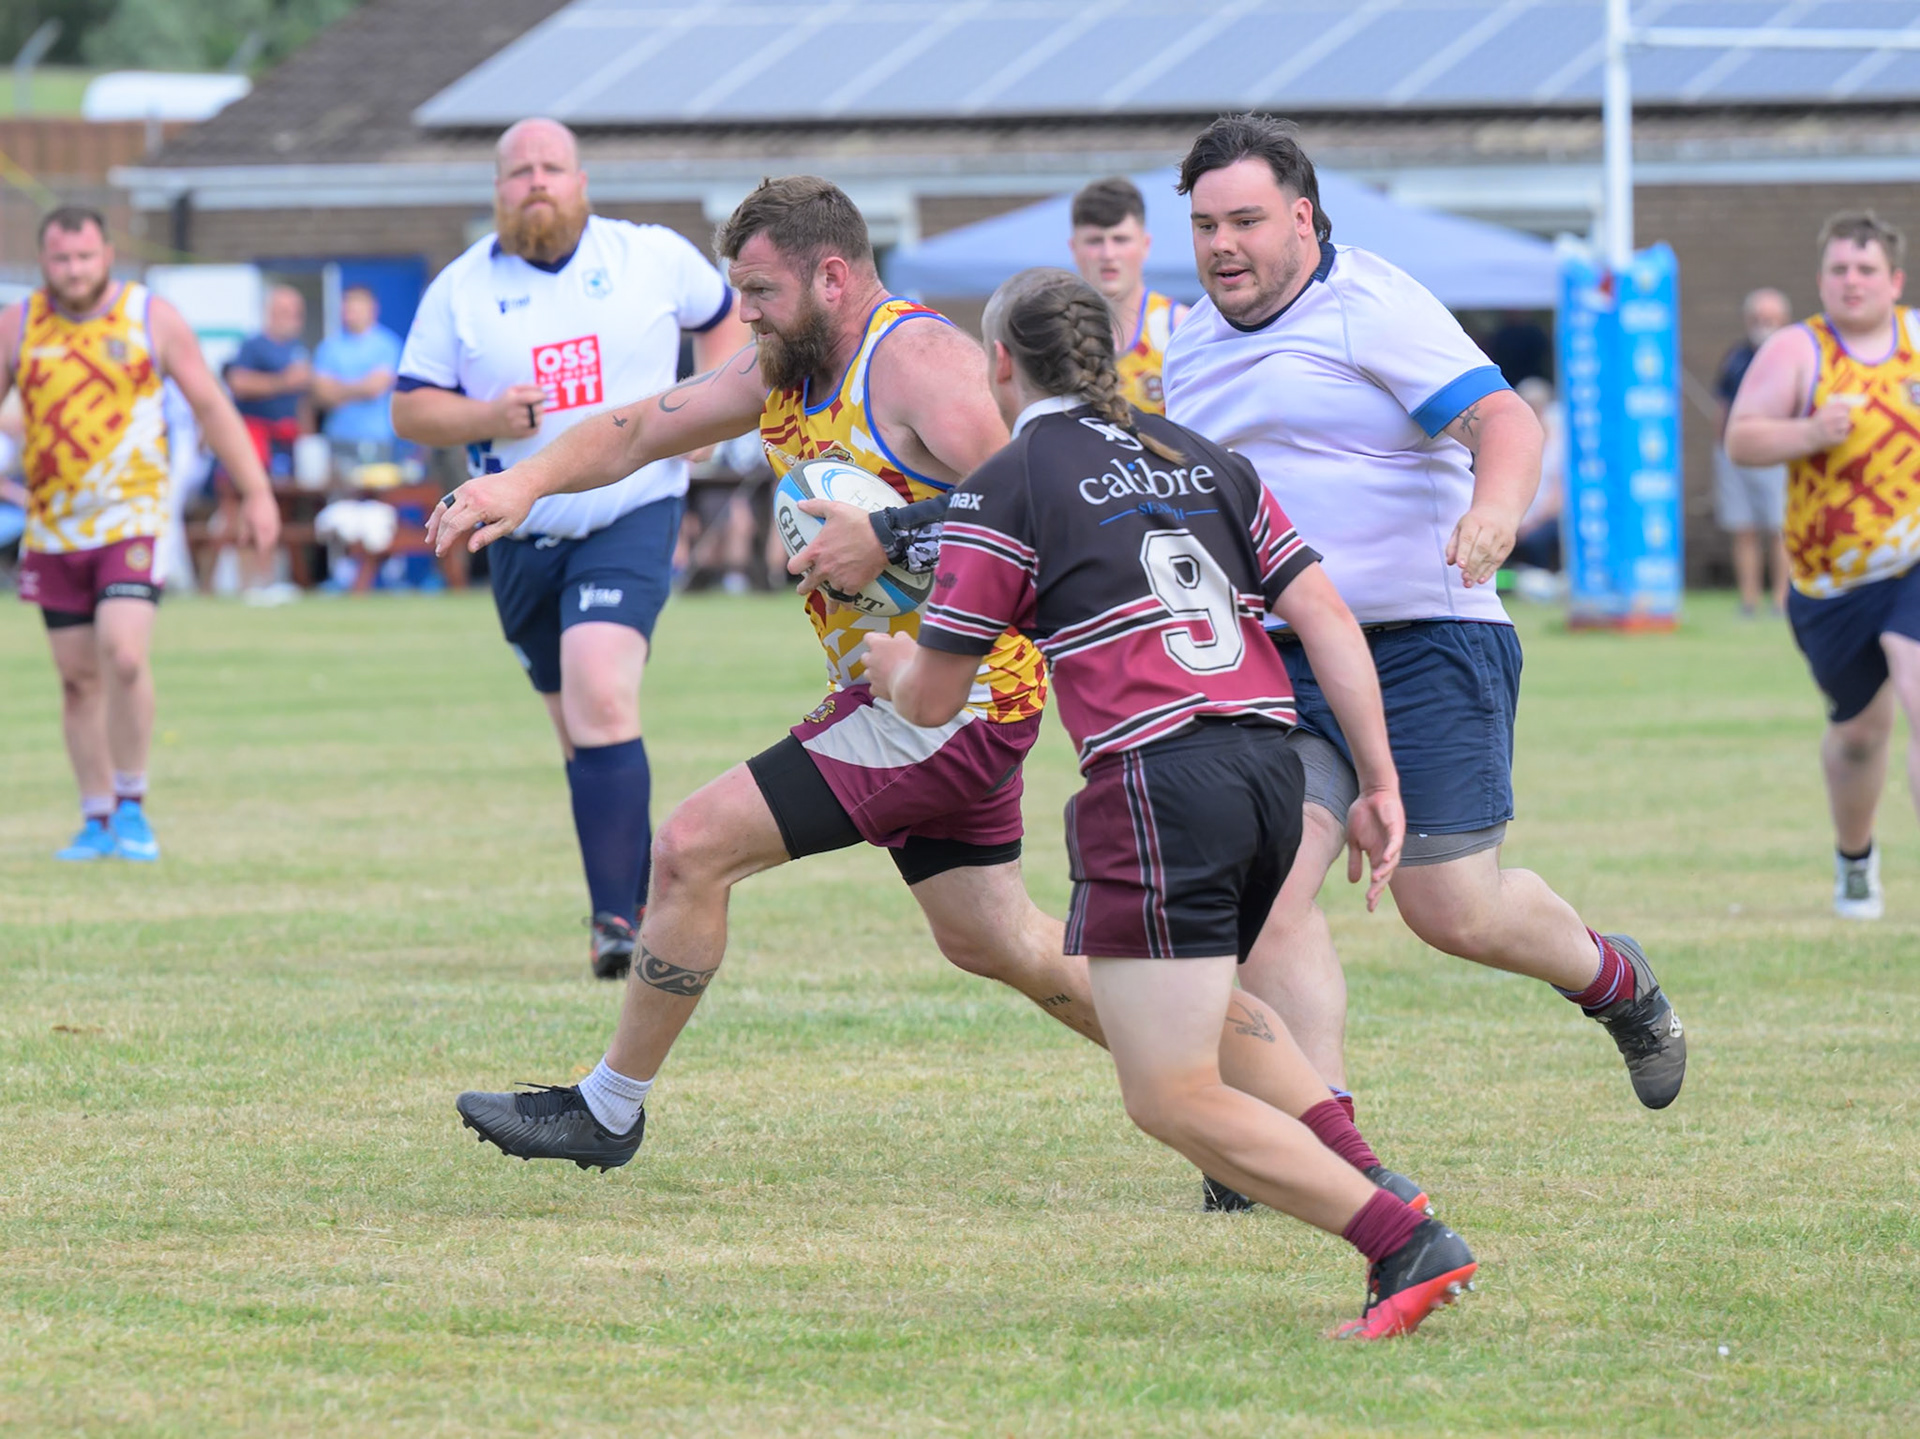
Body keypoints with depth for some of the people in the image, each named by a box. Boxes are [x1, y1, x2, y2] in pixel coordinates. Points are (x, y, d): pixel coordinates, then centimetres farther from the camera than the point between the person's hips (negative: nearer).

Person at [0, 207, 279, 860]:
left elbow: (210, 406, 6)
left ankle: (132, 805, -4)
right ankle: (98, 819, 16)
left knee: (123, 657, -19)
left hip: (132, 518, -3)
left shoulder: (152, 317, -1)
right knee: (79, 677, 5)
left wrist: (255, 491, 6)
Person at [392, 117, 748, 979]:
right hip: (521, 536, 4)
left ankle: (615, 915, -25)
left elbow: (724, 319, 18)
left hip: (632, 515, -4)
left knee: (600, 698, -23)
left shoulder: (654, 257, 2)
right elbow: (409, 409, 4)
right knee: (581, 729, 11)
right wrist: (487, 418, -15)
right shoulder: (459, 291, 3)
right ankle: (647, 894, 29)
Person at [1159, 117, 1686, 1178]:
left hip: (1420, 642, -6)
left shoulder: (1372, 309, -9)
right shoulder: (1190, 345, 14)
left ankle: (1611, 979, 30)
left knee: (1452, 909, -3)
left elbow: (1507, 423, -19)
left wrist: (1494, 511, -38)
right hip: (1279, 661, 6)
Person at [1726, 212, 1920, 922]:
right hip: (1833, 581, 0)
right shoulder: (1796, 350, -5)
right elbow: (1740, 440, -11)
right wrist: (1809, 434, -27)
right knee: (1859, 731, 13)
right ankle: (1854, 858, 42)